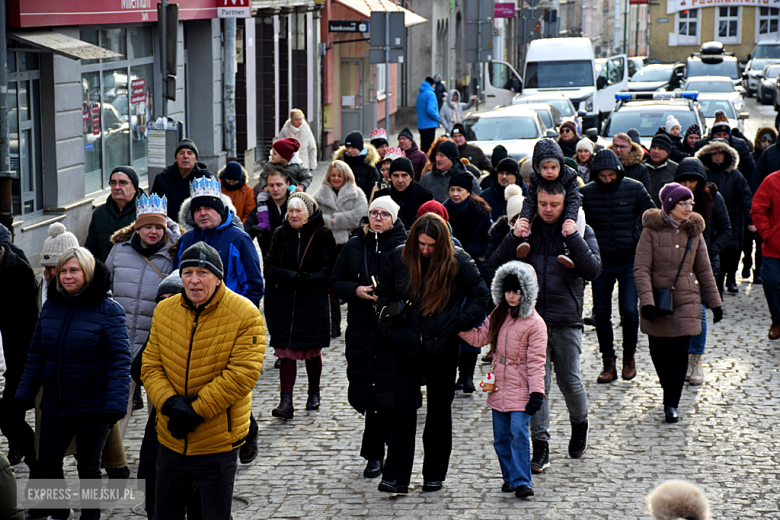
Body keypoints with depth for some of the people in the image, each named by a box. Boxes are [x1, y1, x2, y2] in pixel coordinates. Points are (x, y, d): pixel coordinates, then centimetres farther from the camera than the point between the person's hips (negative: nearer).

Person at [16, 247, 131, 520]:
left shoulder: (108, 310, -12)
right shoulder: (51, 306, 4)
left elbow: (119, 361, -15)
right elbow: (36, 353, 10)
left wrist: (116, 404, -22)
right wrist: (24, 393, 8)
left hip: (93, 406, -5)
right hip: (54, 404, 5)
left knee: (88, 466, 8)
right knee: (47, 462, 9)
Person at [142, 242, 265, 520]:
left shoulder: (245, 314, -13)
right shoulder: (164, 311, 3)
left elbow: (243, 373, -19)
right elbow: (151, 365, 2)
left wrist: (196, 411, -20)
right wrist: (169, 403, -17)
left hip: (218, 444, -5)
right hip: (171, 441, 5)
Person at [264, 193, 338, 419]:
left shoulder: (322, 236, -2)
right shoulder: (280, 234, 7)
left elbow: (327, 272, -6)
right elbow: (270, 267, 1)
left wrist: (302, 279, -18)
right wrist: (295, 276, -15)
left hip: (313, 303, -2)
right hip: (284, 303, 2)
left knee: (312, 352, 9)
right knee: (286, 352, -5)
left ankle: (314, 393, 30)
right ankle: (286, 402, -8)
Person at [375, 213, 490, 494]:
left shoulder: (458, 261, -7)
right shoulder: (399, 257, 0)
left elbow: (479, 295, 3)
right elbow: (383, 293, 13)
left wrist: (460, 324, -7)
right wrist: (389, 326, 1)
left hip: (442, 347, -1)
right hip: (407, 346, 1)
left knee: (439, 410, 9)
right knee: (403, 408, -3)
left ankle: (434, 475, 21)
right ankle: (396, 477, -2)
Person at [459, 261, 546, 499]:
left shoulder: (535, 323, -10)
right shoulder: (498, 316, 9)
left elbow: (536, 361, -11)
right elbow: (479, 338, 12)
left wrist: (537, 392, -15)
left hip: (520, 389, -6)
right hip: (499, 387, 6)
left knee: (518, 432, -15)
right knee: (501, 437, 9)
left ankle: (521, 481, -13)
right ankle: (510, 477, 22)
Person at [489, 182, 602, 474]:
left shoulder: (581, 231, 1)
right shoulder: (527, 229, 5)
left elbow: (593, 271, -11)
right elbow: (496, 266, 1)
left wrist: (574, 239, -19)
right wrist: (514, 238, -13)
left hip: (567, 321, -1)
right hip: (532, 318, 1)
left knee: (569, 381, 6)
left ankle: (580, 425, 35)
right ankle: (540, 446, 5)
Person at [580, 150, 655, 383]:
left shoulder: (634, 189, -3)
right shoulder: (585, 193, -2)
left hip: (630, 261, -1)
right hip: (600, 264, 2)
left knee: (629, 311, -9)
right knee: (601, 314, 3)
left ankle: (629, 353, 15)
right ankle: (609, 363, 14)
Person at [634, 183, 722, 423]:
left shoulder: (694, 232, 5)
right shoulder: (652, 231, -6)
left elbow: (704, 271, 13)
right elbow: (641, 269, -9)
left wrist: (715, 302, 13)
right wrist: (646, 301, -18)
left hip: (686, 302, 1)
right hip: (657, 302, -1)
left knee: (680, 353, -7)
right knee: (658, 351, 8)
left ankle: (671, 404, 0)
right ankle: (670, 391, 33)